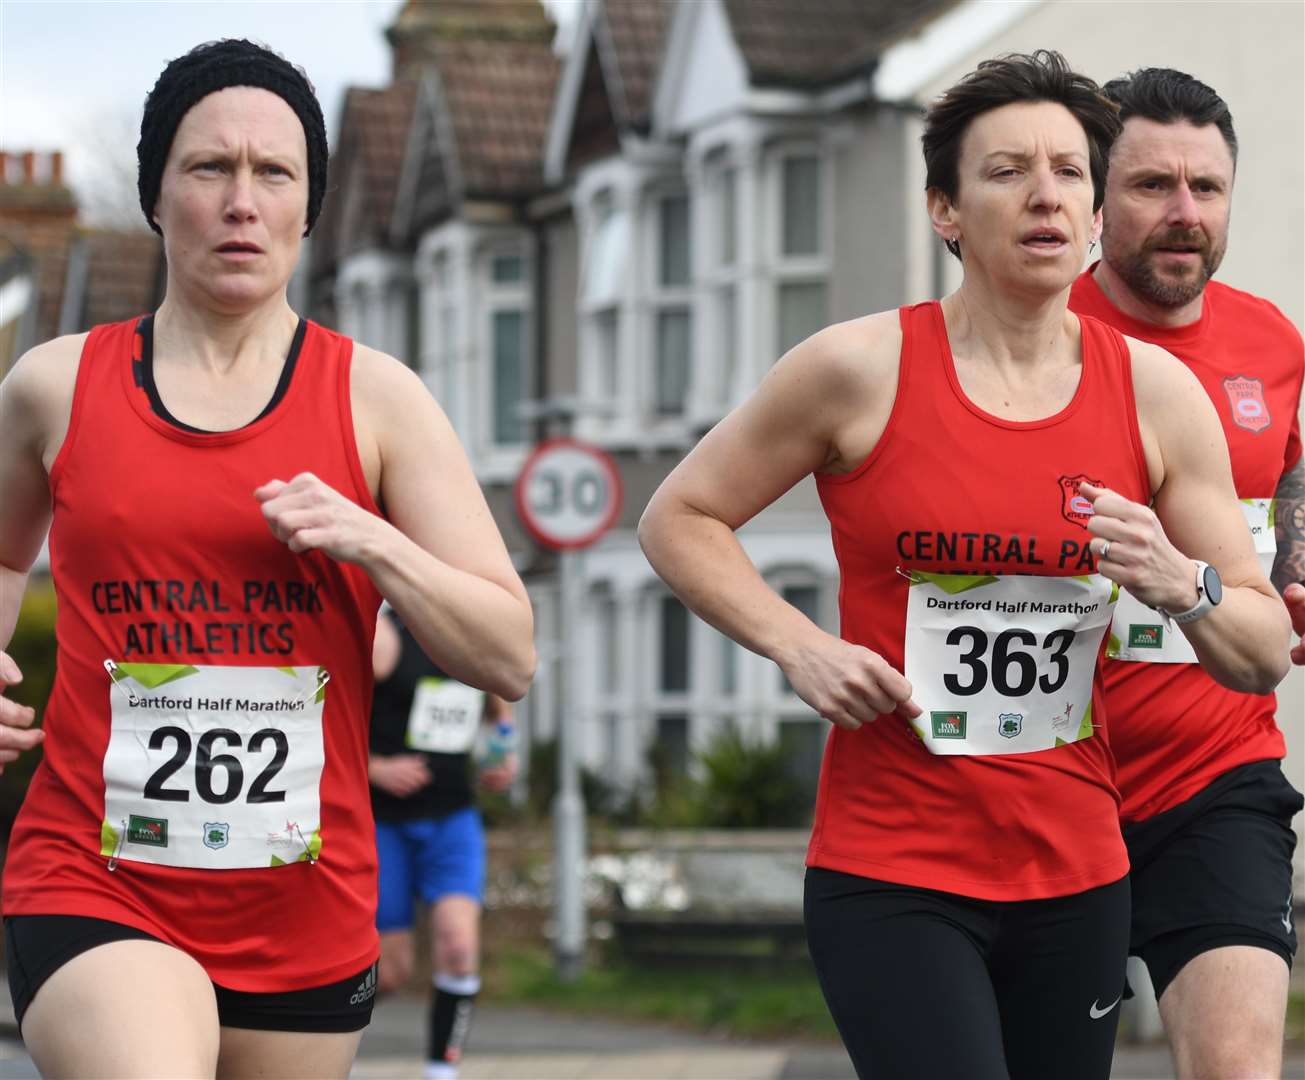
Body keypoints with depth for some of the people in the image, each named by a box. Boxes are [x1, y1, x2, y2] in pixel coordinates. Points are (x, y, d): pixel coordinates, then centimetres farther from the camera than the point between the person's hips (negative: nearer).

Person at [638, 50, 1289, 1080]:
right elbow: (678, 519, 5)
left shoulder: (1158, 392, 3)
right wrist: (801, 646, -9)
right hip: (891, 878, -4)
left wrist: (1183, 585, -14)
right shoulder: (861, 368, -5)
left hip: (1077, 872, 4)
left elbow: (1267, 654, 7)